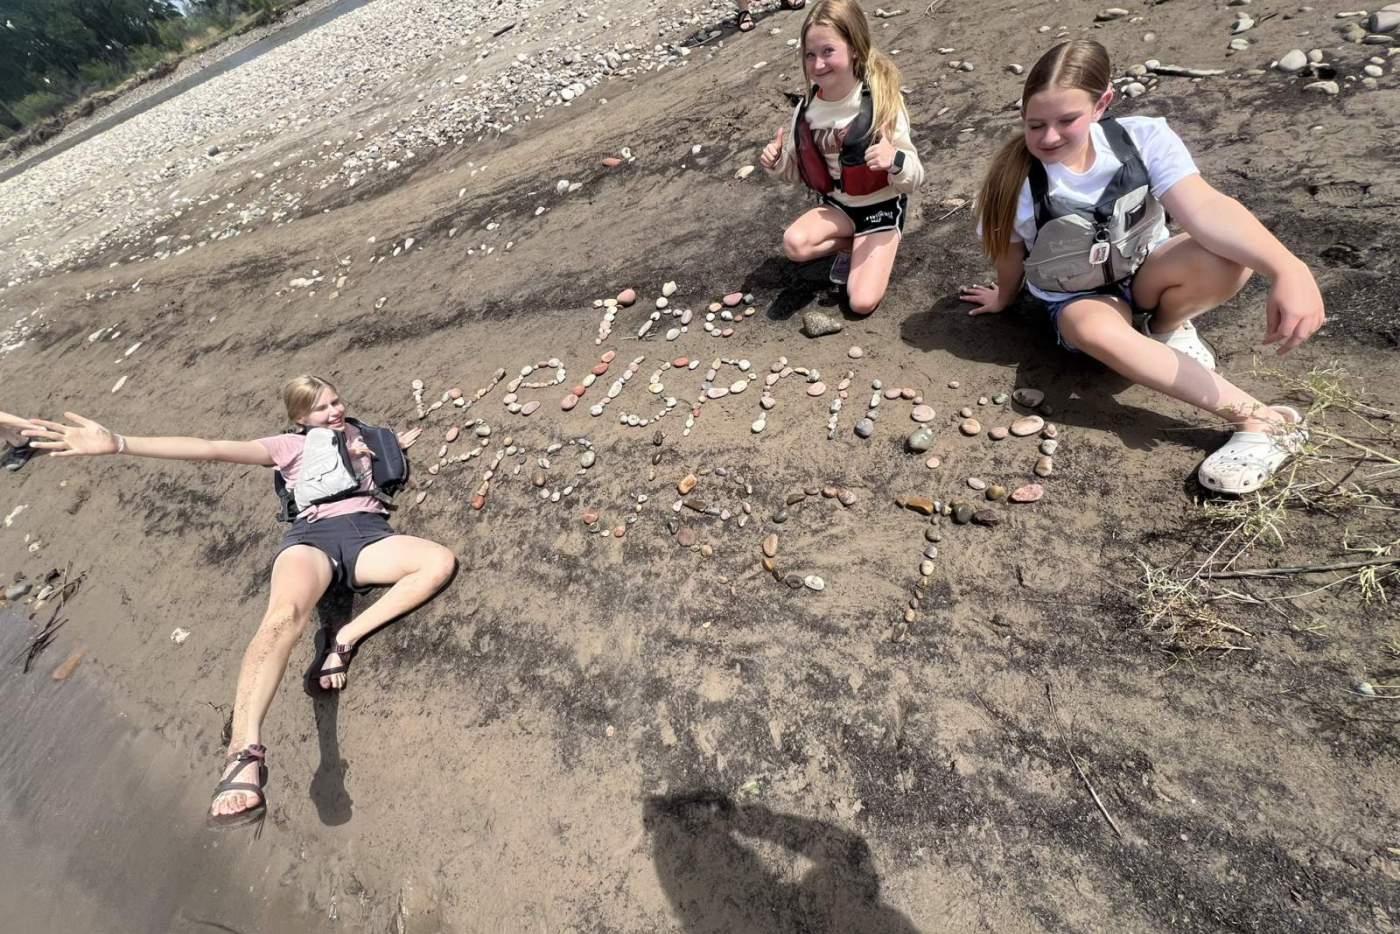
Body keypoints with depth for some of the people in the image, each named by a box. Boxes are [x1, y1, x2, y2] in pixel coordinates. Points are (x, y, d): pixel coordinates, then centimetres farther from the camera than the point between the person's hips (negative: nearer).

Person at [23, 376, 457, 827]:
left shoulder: (359, 433, 30)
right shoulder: (290, 445, 20)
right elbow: (213, 449, 9)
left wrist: (396, 444, 21)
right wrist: (120, 444, -1)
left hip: (368, 533, 3)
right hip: (313, 535, -2)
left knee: (441, 562, -30)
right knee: (285, 613, -38)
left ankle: (344, 640, -27)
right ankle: (245, 753, -46)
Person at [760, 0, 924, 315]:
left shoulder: (882, 103, -19)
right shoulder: (807, 108, -7)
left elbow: (912, 179, -17)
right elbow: (796, 171, 7)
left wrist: (895, 160, -40)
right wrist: (776, 162, -16)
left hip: (882, 207, -4)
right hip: (837, 206, 4)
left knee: (862, 303, -18)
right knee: (794, 244, -27)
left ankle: (858, 250, 15)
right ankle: (853, 246, 3)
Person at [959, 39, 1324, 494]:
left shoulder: (1144, 139, -20)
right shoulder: (1015, 178, -20)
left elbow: (1206, 209, -34)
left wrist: (1288, 267, -48)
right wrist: (1005, 297, 15)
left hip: (1143, 272, 1)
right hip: (1075, 297, -1)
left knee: (1231, 257, -34)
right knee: (1097, 331, -40)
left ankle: (1168, 327, 2)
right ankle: (1264, 419, -30)